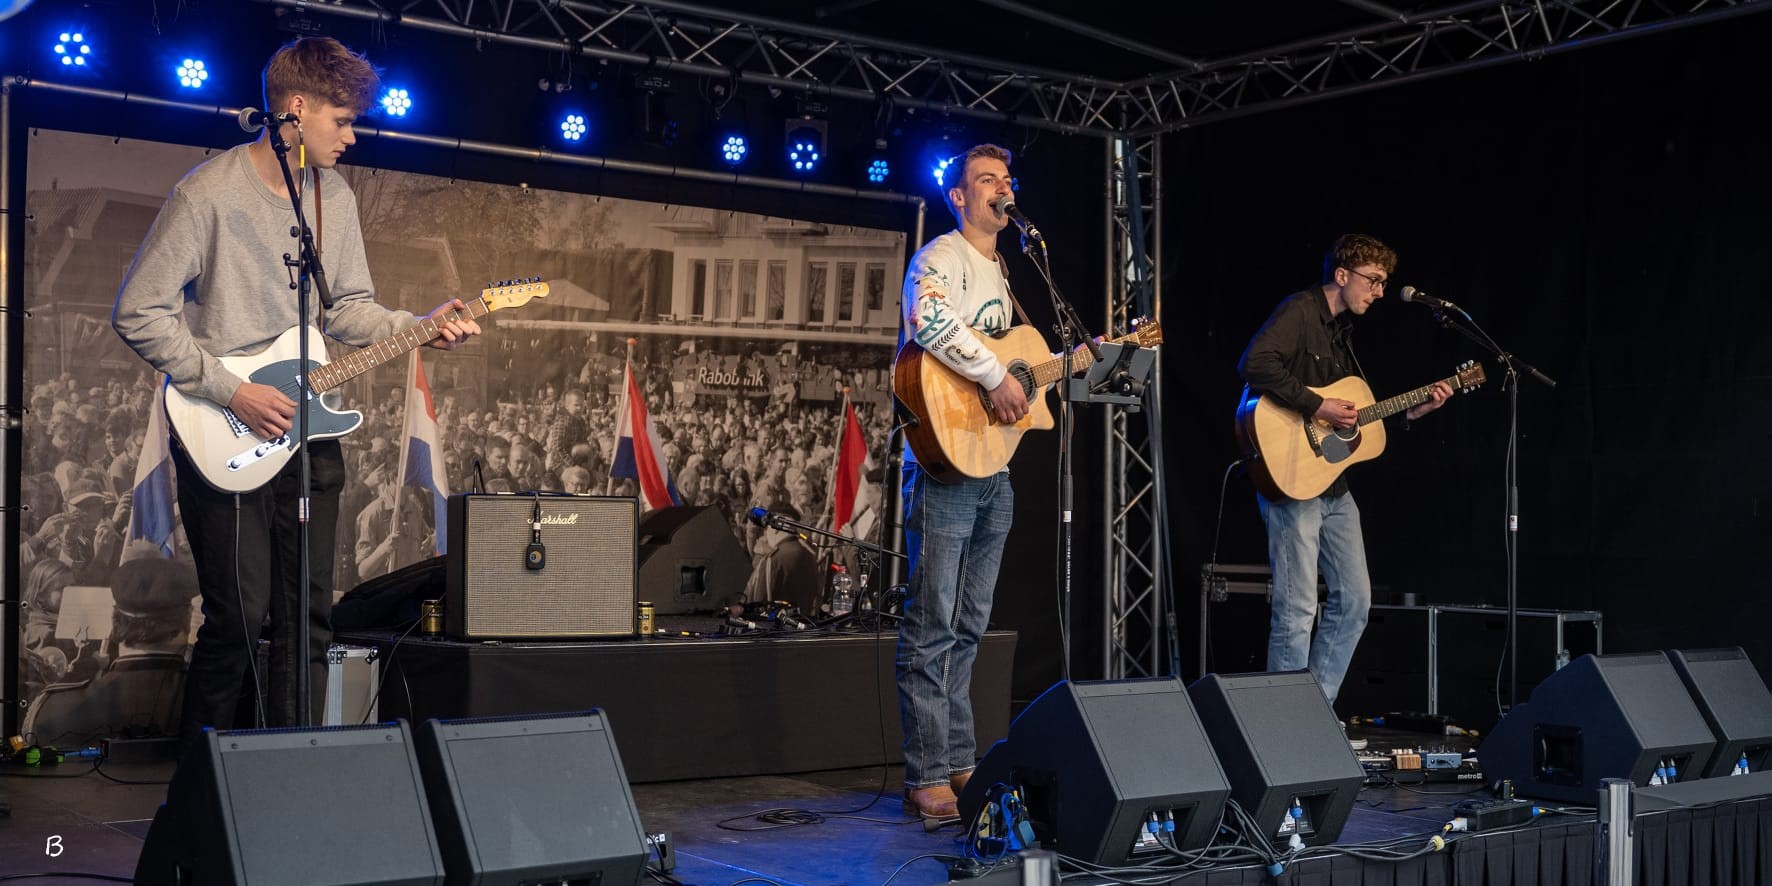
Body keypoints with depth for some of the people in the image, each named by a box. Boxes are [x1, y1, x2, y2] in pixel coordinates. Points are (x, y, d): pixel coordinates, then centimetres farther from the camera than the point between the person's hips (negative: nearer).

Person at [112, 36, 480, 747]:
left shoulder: (335, 196, 9)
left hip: (306, 428, 6)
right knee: (240, 614, -5)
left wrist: (420, 328, -4)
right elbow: (138, 314, -12)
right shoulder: (209, 194, -13)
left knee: (307, 613, 7)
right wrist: (230, 390, -16)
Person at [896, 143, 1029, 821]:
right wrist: (995, 377, -26)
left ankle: (959, 762, 20)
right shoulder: (940, 257, -5)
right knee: (933, 626, -8)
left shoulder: (1001, 275, 23)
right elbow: (929, 318, -27)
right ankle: (927, 777, -4)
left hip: (994, 467, 9)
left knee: (968, 627, 12)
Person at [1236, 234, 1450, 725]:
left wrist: (1414, 410, 14)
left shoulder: (1340, 331, 19)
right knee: (1298, 608, -7)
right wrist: (1318, 407, -24)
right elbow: (1255, 364, -27)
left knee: (1355, 599, 11)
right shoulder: (1300, 311, -9)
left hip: (1333, 486, 10)